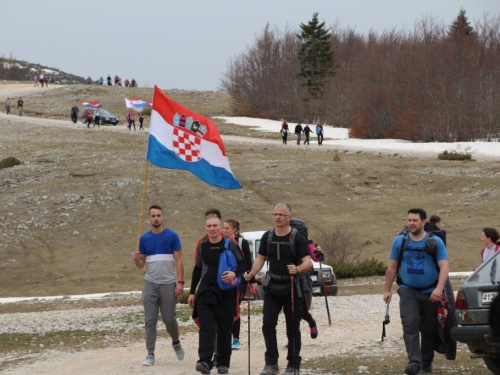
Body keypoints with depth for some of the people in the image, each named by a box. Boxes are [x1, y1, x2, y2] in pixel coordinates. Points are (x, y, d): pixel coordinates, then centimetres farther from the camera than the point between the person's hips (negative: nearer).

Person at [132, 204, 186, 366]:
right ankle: (150, 354, 1)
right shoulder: (144, 238, 6)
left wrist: (180, 282, -12)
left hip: (168, 284, -2)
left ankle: (176, 343, 32)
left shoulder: (172, 236, -3)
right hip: (150, 284, 2)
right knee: (150, 320, -1)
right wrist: (136, 260, -13)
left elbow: (179, 260, -4)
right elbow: (141, 265, 11)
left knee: (169, 318, 3)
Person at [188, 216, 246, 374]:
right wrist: (192, 292, 16)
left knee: (224, 330, 3)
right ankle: (205, 361, -20)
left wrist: (235, 273, -20)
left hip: (226, 293, -2)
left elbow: (243, 264, 2)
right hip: (206, 292, 2)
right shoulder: (202, 246, 8)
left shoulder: (230, 245, -1)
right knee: (206, 327, -11)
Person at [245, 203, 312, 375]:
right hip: (272, 288, 3)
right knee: (268, 324, -7)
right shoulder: (267, 236, 4)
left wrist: (297, 269, -35)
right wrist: (252, 273, -6)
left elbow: (308, 262, -13)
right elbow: (260, 258, 12)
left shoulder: (297, 238, -9)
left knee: (293, 328, 3)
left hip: (292, 288, -3)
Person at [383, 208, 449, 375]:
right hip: (408, 291, 0)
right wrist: (387, 290, 7)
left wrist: (439, 288, -24)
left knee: (429, 330, 8)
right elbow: (392, 267, 10)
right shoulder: (400, 241, 4)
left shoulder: (435, 242, -2)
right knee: (410, 325, -16)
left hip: (430, 293, 0)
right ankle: (414, 361, -23)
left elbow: (444, 267, -10)